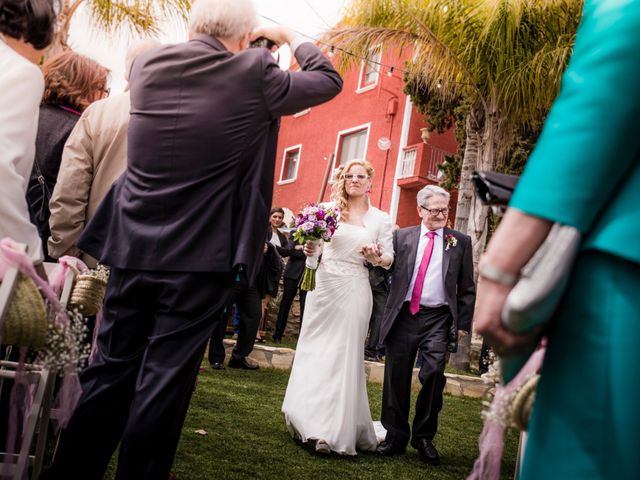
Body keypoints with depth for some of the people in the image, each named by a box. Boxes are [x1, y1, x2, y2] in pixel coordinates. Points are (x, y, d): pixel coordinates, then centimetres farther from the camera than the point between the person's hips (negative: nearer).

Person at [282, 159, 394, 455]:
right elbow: (313, 243, 11)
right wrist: (309, 249, -11)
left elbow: (389, 258, 5)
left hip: (354, 290, -2)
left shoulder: (380, 219, 5)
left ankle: (336, 432, 5)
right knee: (314, 351, 5)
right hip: (323, 284, 2)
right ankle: (310, 421, 20)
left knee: (344, 356, -1)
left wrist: (376, 258, -16)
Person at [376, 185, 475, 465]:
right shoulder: (401, 237, 9)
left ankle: (424, 437, 6)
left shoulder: (460, 242, 7)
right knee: (396, 378, 5)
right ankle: (395, 436, 21)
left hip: (438, 320, -1)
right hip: (403, 316, 1)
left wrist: (463, 323, 3)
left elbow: (467, 287, 7)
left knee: (433, 374, -13)